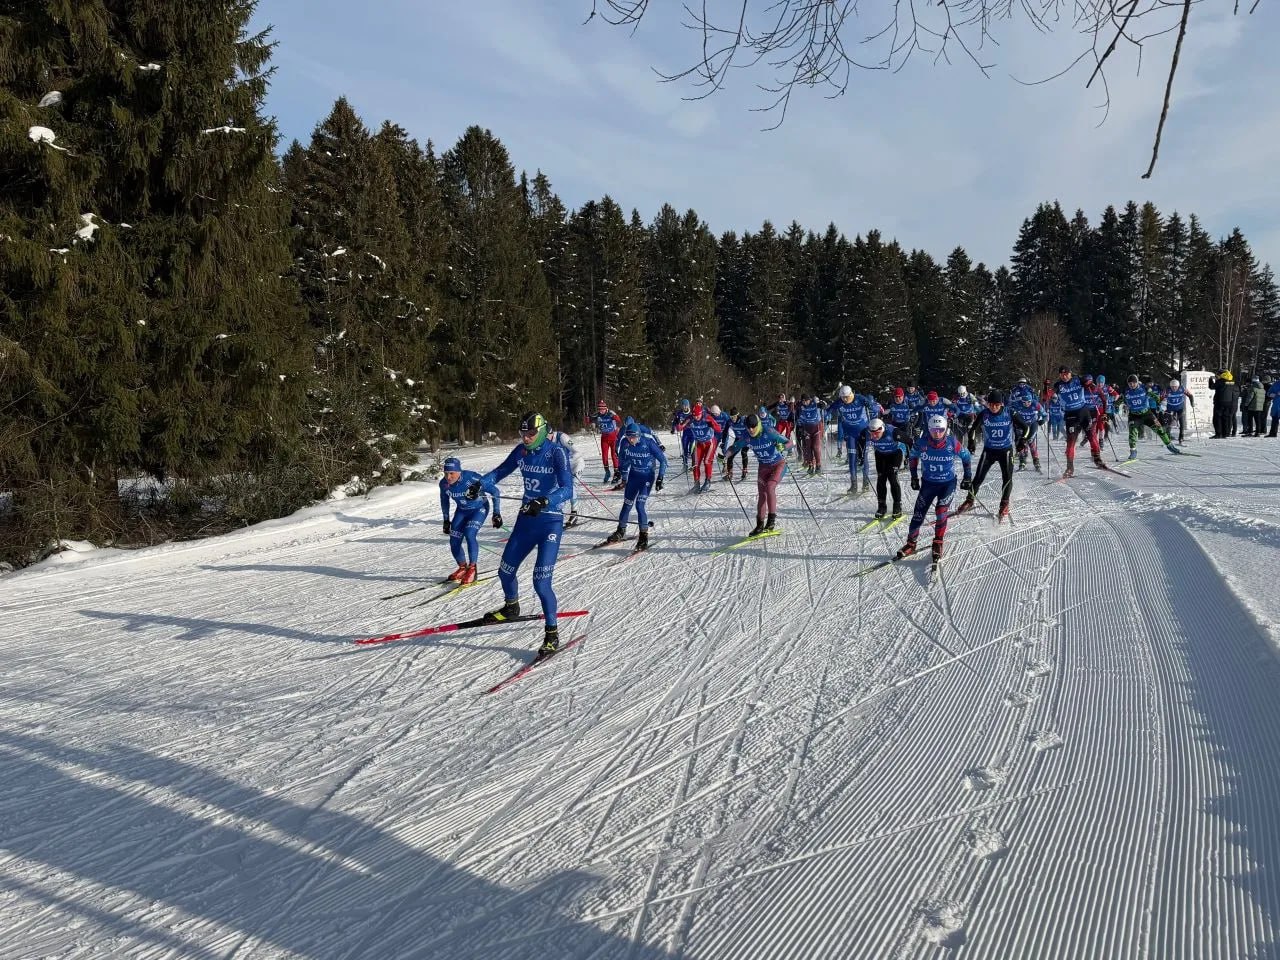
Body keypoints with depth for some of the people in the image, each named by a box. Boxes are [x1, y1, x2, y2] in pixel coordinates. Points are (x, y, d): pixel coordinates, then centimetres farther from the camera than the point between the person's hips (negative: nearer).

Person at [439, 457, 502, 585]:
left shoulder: (472, 478, -32)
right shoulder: (444, 483, -17)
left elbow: (495, 491, -21)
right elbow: (444, 501, 6)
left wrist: (497, 514, -20)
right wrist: (446, 520, 10)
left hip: (479, 509, -5)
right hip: (462, 511, 5)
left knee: (469, 534, -27)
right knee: (454, 543, -4)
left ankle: (472, 569, -12)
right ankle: (463, 568, 22)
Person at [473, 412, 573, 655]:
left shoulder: (556, 452, -17)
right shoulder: (521, 451, 0)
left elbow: (567, 489, -26)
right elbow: (501, 471, 11)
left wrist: (544, 502, -43)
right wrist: (480, 483, -9)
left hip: (550, 523, -6)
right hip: (525, 519, 7)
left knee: (541, 581, -14)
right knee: (505, 572, 16)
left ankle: (552, 635, 0)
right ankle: (511, 607, 46)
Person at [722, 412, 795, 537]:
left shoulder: (769, 432, -27)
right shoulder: (746, 436, -15)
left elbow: (790, 443, -25)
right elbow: (734, 448, -2)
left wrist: (782, 447, -47)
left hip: (779, 464, -4)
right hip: (764, 466, 5)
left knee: (769, 487, -24)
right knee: (761, 494, 2)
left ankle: (772, 517, -11)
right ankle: (760, 524, 12)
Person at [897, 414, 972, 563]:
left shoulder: (952, 443, -17)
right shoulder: (922, 443, -15)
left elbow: (965, 456, 1)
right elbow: (913, 456, 6)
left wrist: (967, 476, 7)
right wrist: (914, 477, 9)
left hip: (948, 483, -2)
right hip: (928, 483, 2)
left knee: (941, 511, -15)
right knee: (918, 514, 2)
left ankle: (938, 543, 4)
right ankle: (911, 543, 17)